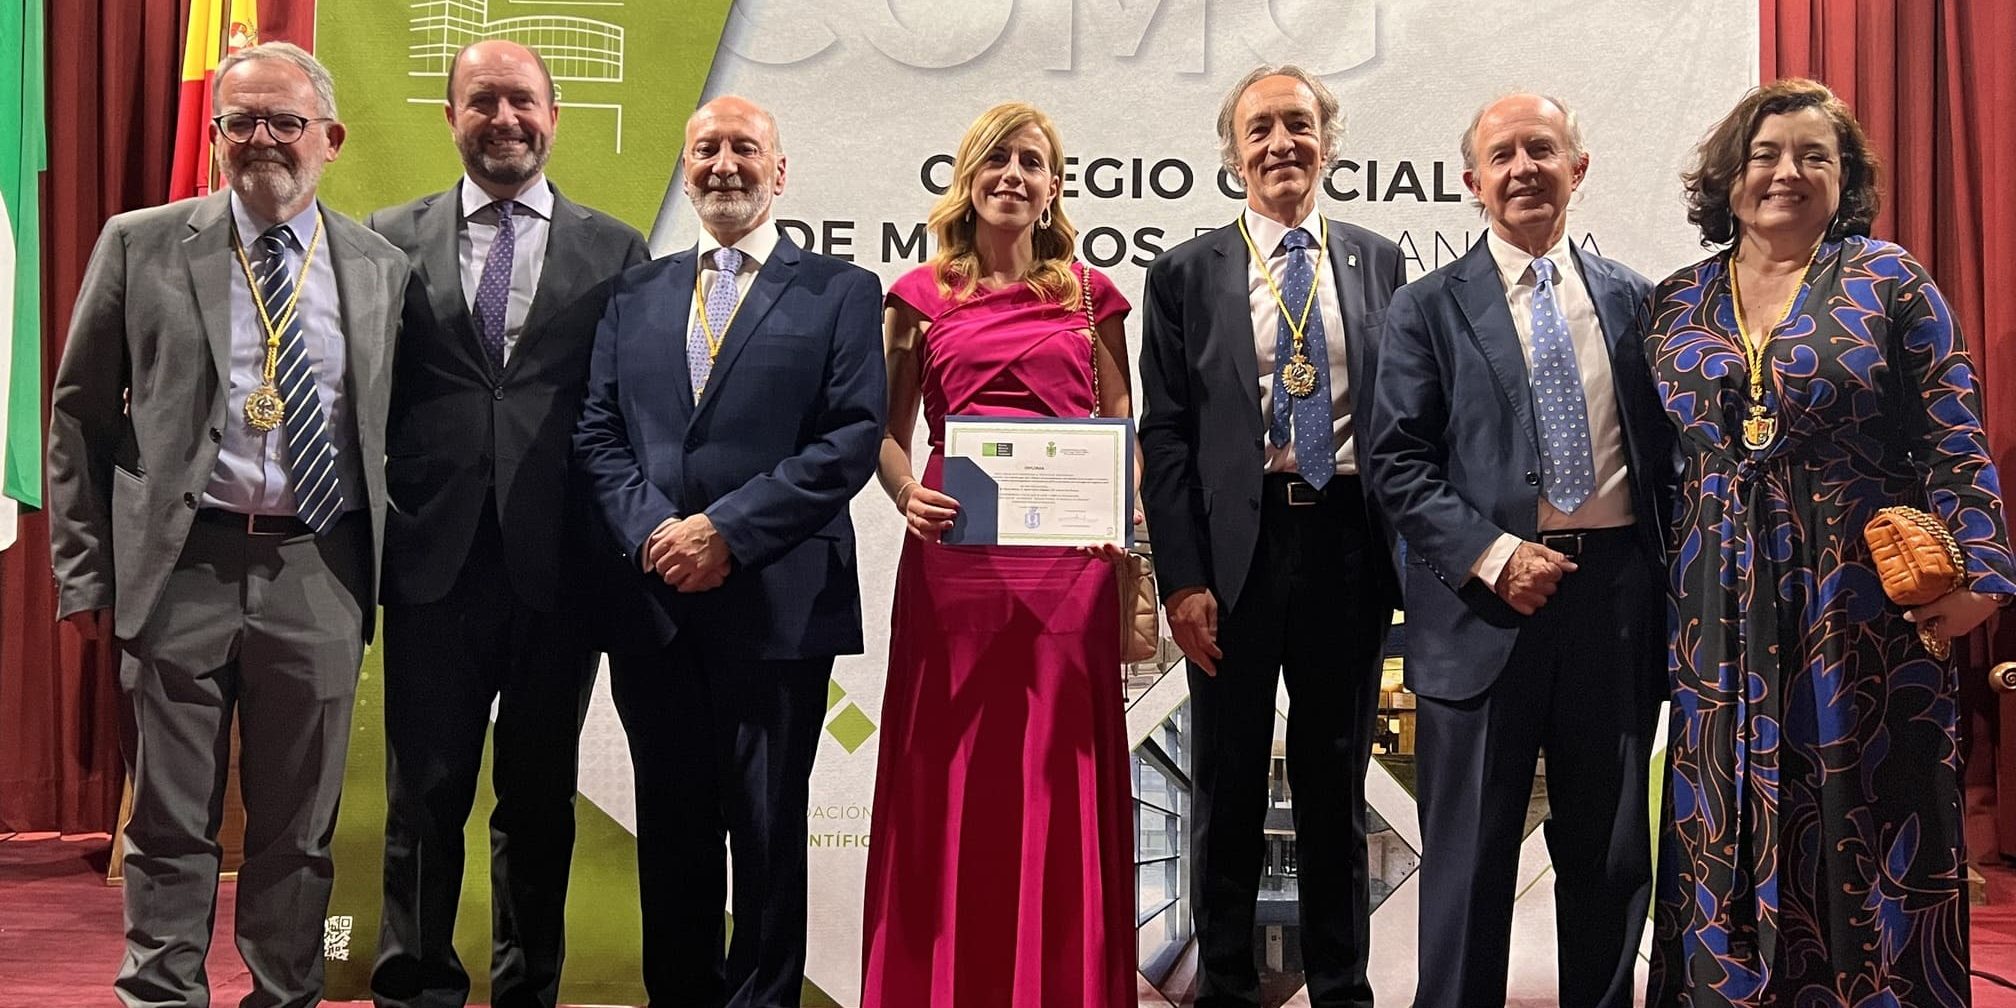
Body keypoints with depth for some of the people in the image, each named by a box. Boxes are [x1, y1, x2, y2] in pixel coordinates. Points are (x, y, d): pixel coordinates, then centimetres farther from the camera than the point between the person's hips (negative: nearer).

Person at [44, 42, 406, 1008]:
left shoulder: (381, 267, 7)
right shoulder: (141, 245, 4)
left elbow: (400, 429, 11)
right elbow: (80, 414, 6)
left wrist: (396, 568, 6)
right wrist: (85, 570, 2)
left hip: (321, 575, 1)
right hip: (182, 567, -1)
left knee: (299, 826, 11)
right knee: (169, 824, 7)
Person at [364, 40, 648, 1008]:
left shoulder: (615, 251, 6)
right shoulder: (392, 239, 7)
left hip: (557, 562, 0)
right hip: (433, 557, 0)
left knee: (540, 798, 12)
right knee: (425, 794, 7)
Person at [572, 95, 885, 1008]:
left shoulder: (840, 292, 4)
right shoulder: (635, 293, 15)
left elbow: (854, 436, -7)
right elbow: (596, 431, 8)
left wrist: (727, 532, -14)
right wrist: (655, 531, -10)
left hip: (776, 600, -3)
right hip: (654, 601, 4)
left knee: (767, 824, 5)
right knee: (671, 824, 11)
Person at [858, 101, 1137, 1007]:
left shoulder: (1090, 294, 11)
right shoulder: (923, 294, 10)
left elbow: (1122, 430, 11)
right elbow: (890, 430, 13)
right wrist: (907, 495, -8)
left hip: (1067, 555, 0)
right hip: (953, 550, 0)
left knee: (1058, 768, 3)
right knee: (951, 770, 3)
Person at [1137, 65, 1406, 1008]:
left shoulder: (1380, 263, 8)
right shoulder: (1187, 273, 3)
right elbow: (1164, 436, -1)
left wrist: (1410, 551, 1)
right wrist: (1181, 577, -9)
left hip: (1349, 542, 2)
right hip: (1235, 546, -1)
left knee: (1337, 781, 13)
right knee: (1229, 785, 9)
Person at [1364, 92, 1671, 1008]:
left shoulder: (1633, 302, 10)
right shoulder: (1428, 310, 1)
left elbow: (1662, 452, 13)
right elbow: (1399, 465, -5)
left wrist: (1666, 579, 4)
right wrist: (1495, 555, -15)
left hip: (1616, 598, 3)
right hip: (1486, 604, -3)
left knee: (1613, 858, 12)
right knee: (1469, 861, 5)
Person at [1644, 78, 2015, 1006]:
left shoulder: (1887, 279, 0)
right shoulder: (1675, 305, 8)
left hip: (1864, 608, -3)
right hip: (1722, 615, 3)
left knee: (1866, 822, 3)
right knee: (1731, 833, 8)